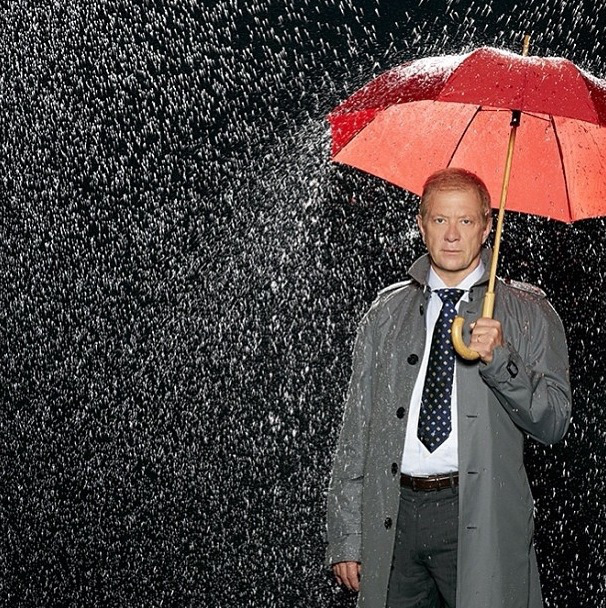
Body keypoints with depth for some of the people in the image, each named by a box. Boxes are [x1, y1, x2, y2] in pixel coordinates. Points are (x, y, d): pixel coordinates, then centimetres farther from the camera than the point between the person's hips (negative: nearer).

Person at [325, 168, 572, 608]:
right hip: (393, 517, 2)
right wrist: (345, 538, 5)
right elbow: (356, 431, 11)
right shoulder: (387, 312, 13)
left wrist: (500, 359, -18)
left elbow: (554, 424, -2)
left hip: (481, 521, -2)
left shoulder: (526, 312, 7)